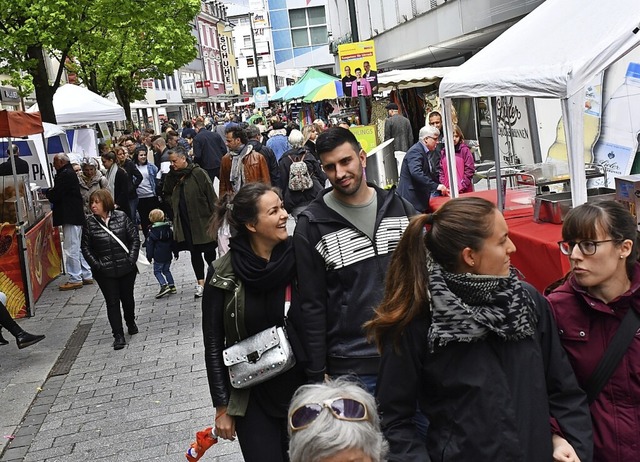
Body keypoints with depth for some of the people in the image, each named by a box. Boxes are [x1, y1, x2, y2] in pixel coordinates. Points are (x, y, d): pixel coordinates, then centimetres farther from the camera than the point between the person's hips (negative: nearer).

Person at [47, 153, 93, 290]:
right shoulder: (70, 173, 17)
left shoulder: (65, 175, -16)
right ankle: (86, 275, 20)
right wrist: (50, 193, 5)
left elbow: (55, 194, -17)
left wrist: (46, 193, 2)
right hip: (76, 215, 11)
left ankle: (75, 279, -2)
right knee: (78, 247, 15)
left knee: (71, 248, -6)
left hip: (70, 217, -11)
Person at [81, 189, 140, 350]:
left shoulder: (122, 217, -4)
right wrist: (96, 264, -9)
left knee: (127, 297, 16)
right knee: (112, 302, 0)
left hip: (126, 268, 1)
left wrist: (131, 258, -9)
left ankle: (131, 323, 42)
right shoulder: (90, 223, -4)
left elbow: (135, 238, 0)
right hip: (105, 272, -1)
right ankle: (118, 336, 5)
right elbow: (85, 247, 1)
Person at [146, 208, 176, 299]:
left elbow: (150, 245, -8)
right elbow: (173, 242, 13)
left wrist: (149, 256, -1)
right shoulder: (168, 228, 6)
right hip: (168, 255, 6)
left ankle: (164, 285, -14)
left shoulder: (152, 231, -10)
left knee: (157, 271, 3)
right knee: (166, 270, 17)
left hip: (158, 257, -6)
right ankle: (172, 286, 14)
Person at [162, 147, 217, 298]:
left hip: (202, 220, -5)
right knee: (194, 252, 10)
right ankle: (200, 283, 17)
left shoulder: (198, 173, -12)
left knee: (209, 252, 4)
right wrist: (174, 203, 4)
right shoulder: (172, 176, 6)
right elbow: (166, 194, 23)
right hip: (184, 222, 5)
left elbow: (211, 195, -13)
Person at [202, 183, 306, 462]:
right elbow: (213, 346, -4)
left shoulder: (298, 260, -7)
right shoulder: (223, 275, -11)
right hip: (253, 398, -2)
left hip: (303, 390, 2)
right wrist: (222, 407, -3)